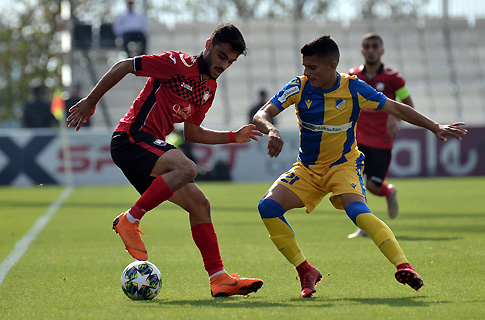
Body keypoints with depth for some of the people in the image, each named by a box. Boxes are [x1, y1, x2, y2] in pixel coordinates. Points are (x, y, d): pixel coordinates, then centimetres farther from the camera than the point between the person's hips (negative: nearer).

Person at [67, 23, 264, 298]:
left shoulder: (209, 88, 16)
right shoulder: (179, 64, -10)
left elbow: (191, 133, 24)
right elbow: (124, 66, -7)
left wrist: (234, 137, 17)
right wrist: (91, 102, -4)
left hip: (152, 146, 9)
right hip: (131, 138, -9)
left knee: (199, 204, 2)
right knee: (186, 169, -33)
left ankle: (219, 278, 2)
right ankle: (129, 221, -22)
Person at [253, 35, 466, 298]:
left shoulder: (353, 88, -13)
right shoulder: (299, 87, -11)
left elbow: (396, 109, -2)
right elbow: (261, 115, -16)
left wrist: (435, 127, -5)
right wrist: (271, 130, -40)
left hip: (343, 165, -3)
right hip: (306, 168, 3)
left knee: (356, 210, -33)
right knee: (268, 206, -19)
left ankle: (403, 266, -40)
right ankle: (305, 272, -8)